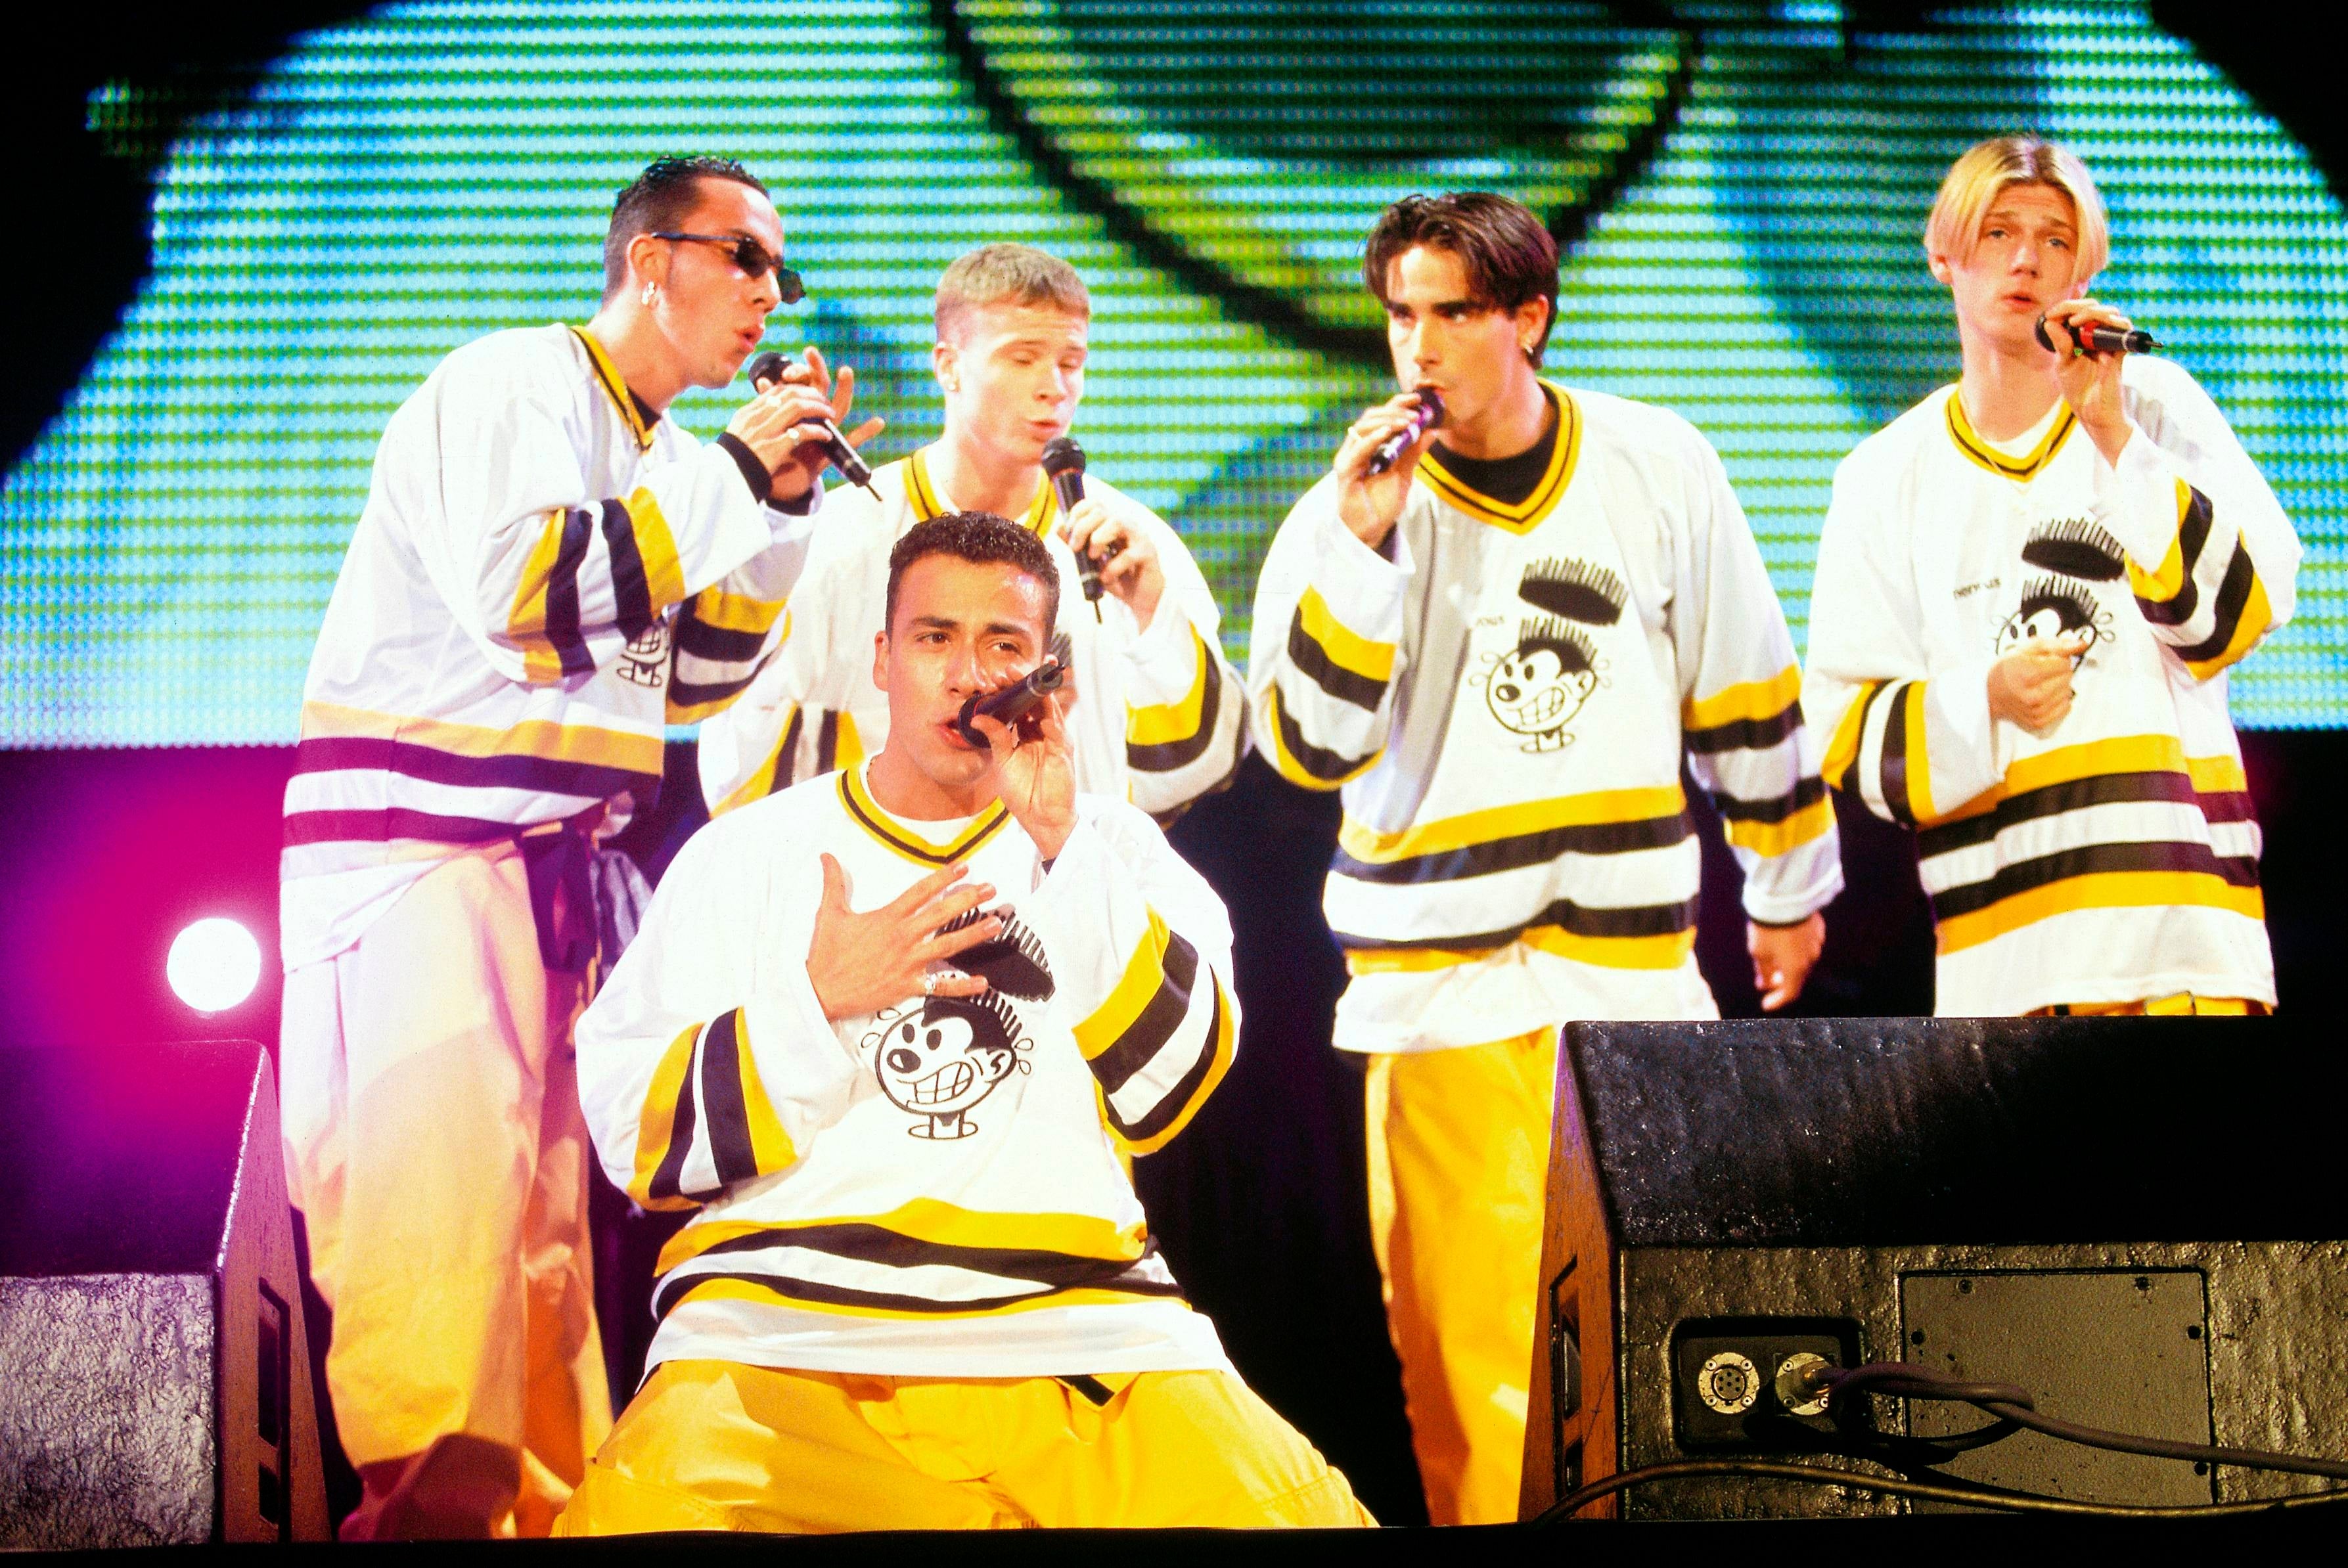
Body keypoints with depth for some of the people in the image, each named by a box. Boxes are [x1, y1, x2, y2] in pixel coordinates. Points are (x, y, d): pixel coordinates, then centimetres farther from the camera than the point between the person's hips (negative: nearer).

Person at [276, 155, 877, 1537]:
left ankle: (548, 1504, 11)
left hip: (545, 868, 9)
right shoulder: (510, 388, -9)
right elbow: (520, 594, -23)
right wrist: (730, 477, -17)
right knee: (441, 1195, -19)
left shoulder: (660, 460, 18)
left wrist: (783, 505, 7)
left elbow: (690, 680, 19)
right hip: (415, 849, -9)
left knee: (545, 1214, 8)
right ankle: (435, 1512, -21)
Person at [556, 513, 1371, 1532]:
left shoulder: (1113, 852, 18)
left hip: (1075, 1322, 2)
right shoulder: (743, 853, 15)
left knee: (1295, 1517, -23)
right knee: (643, 1513, -33)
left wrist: (1062, 845, -5)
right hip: (781, 1320, -2)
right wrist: (821, 999, -5)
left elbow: (1169, 1087, 1)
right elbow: (640, 1137, 8)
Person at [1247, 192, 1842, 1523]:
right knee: (1471, 1327, -6)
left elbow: (1748, 691, 14)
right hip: (1440, 973, -1)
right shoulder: (1351, 508, 0)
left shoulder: (1655, 466, 4)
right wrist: (1363, 544, -17)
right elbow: (1310, 745, -9)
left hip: (1633, 963, 1)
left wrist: (1790, 887, 20)